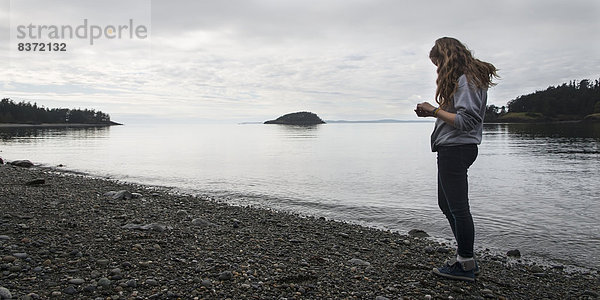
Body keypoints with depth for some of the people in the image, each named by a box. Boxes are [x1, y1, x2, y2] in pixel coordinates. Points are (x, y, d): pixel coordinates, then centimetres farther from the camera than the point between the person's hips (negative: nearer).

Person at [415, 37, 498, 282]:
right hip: (453, 149, 11)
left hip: (456, 149, -11)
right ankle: (466, 258, 26)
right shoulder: (465, 78, 19)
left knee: (456, 207, -5)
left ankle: (466, 265, 5)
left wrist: (435, 111, -14)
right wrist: (433, 112, 6)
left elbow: (465, 121, -21)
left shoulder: (465, 80, -13)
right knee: (447, 204, 17)